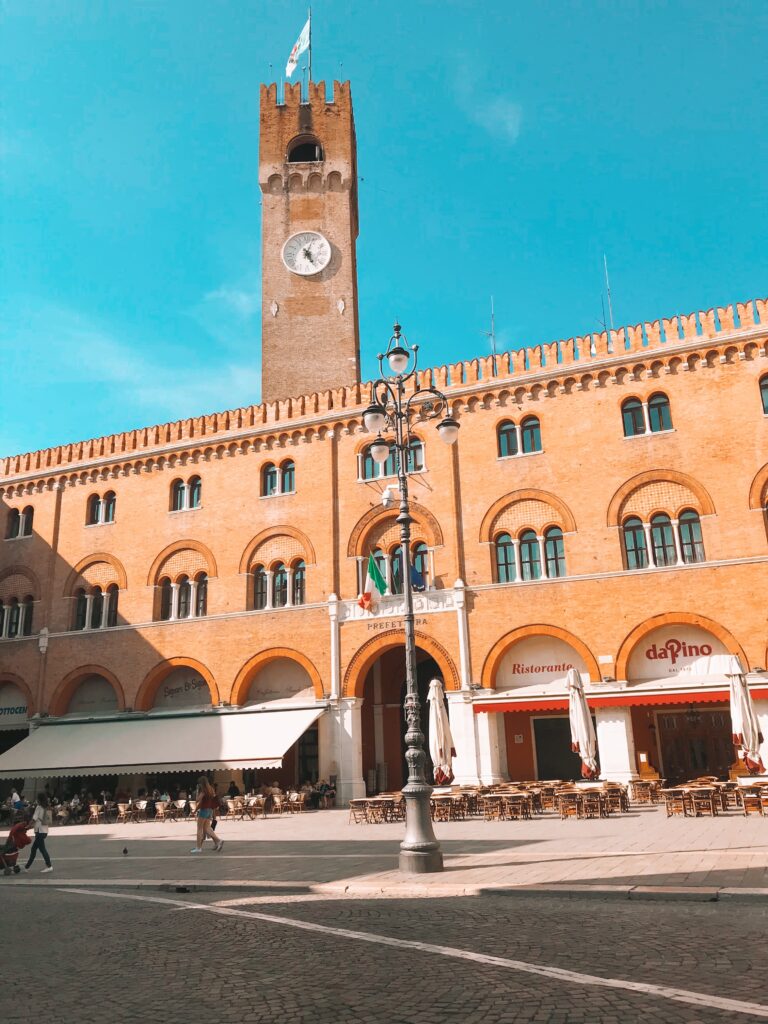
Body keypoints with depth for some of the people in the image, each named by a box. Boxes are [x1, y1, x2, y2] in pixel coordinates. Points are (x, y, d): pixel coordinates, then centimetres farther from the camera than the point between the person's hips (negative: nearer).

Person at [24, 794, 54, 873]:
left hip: (39, 831, -8)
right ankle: (27, 866, 25)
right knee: (34, 848, 17)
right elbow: (50, 822, 9)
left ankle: (49, 866, -9)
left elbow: (34, 819, -15)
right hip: (45, 830, 8)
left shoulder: (39, 807, -10)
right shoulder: (48, 809, 9)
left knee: (42, 848, -6)